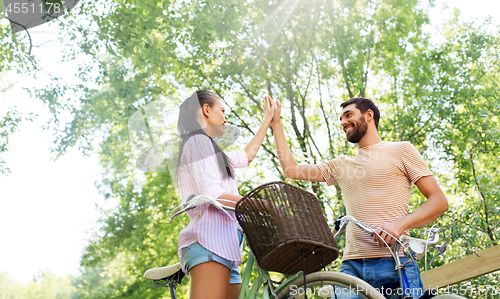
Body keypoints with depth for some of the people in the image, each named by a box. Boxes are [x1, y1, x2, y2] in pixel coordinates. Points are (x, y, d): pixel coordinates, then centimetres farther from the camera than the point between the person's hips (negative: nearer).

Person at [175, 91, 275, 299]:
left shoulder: (210, 150, 31)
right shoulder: (199, 141, 0)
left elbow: (247, 155, 43)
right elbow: (212, 196, -12)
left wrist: (268, 119, 51)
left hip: (223, 246, 10)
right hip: (209, 240, -10)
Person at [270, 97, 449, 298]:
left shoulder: (401, 150, 9)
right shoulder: (341, 164, 24)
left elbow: (439, 201, 2)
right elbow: (291, 170, 21)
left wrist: (400, 224, -15)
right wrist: (276, 123, 24)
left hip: (394, 261, -3)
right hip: (352, 265, 4)